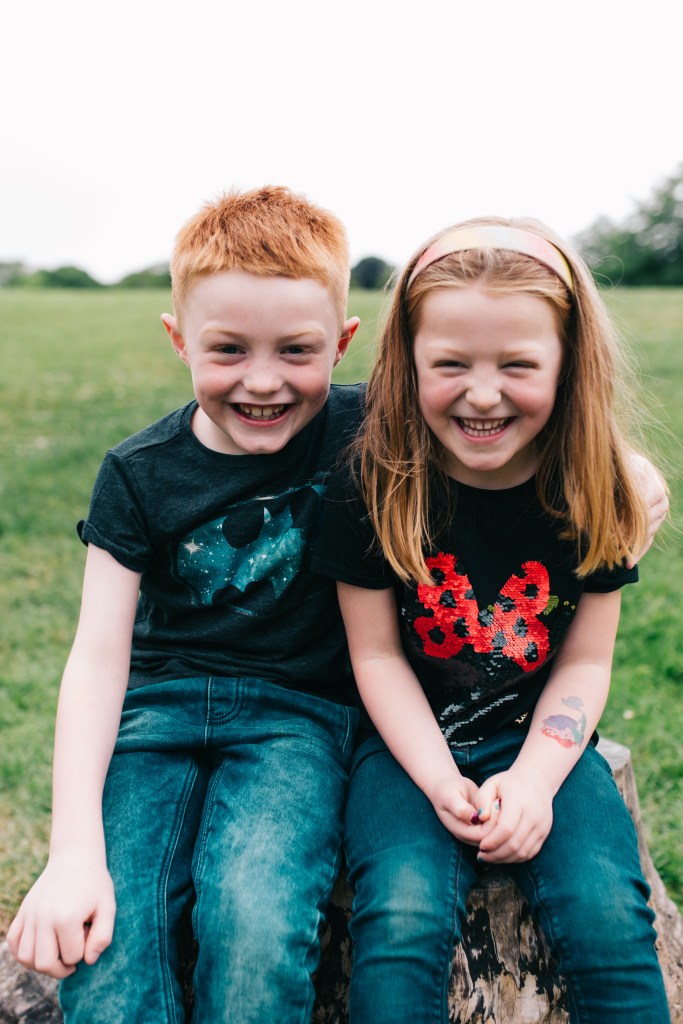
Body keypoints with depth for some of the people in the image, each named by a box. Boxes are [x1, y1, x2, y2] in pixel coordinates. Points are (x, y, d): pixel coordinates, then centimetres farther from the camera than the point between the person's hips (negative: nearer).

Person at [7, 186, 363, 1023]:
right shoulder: (139, 474, -4)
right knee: (104, 938, -21)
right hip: (159, 702, 2)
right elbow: (98, 656, -8)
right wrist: (73, 850, -16)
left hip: (298, 708, -1)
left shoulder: (365, 434, -6)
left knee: (256, 923, -28)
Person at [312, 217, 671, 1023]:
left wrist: (534, 778, -15)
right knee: (403, 919, -24)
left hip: (542, 739, 2)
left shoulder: (594, 495, -7)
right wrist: (440, 781, -17)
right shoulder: (371, 490, -13)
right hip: (410, 742, -1)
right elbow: (377, 655, -7)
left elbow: (585, 662, -1)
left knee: (610, 921, -18)